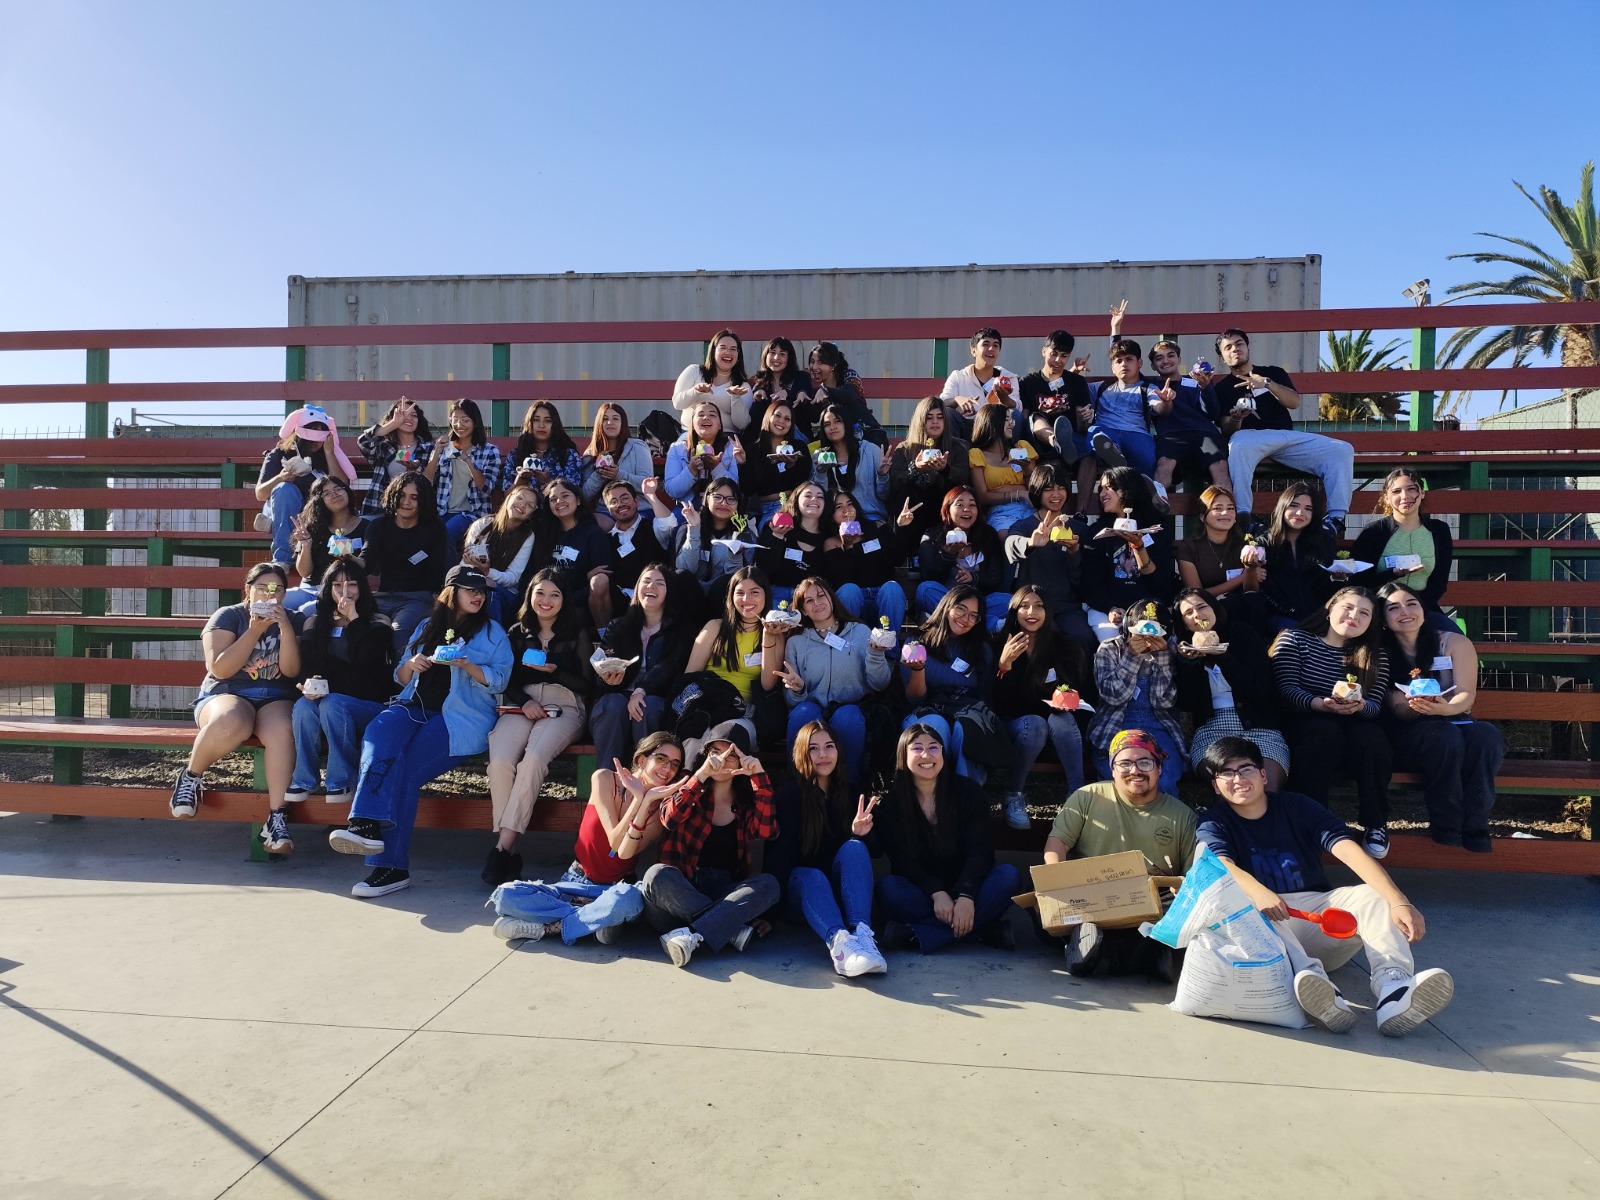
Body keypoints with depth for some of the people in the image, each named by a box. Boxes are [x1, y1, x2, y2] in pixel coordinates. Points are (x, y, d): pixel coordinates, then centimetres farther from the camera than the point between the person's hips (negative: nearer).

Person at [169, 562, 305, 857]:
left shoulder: (292, 620, 11)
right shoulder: (228, 616, 4)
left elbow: (291, 670, -2)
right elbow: (219, 669, -9)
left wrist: (285, 628, -14)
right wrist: (254, 631, -15)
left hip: (275, 698, 2)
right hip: (226, 694, -1)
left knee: (282, 730, -37)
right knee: (231, 723, -40)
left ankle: (277, 817, -34)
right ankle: (191, 776, -10)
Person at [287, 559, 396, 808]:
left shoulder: (377, 625, 6)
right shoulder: (314, 624, 16)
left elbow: (365, 661, -13)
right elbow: (306, 666, 8)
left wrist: (353, 619, -11)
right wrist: (308, 685, -15)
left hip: (369, 705, -3)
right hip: (325, 699, 3)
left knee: (332, 703, -34)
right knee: (303, 705, -31)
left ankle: (343, 780, -22)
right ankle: (303, 779, -17)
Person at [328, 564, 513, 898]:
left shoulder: (493, 633, 13)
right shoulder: (427, 627, 24)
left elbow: (498, 682, 1)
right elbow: (400, 678, 24)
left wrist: (466, 665, -14)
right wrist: (411, 665, 1)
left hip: (460, 717, -4)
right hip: (415, 706, 4)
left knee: (406, 770, -25)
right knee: (379, 734, -32)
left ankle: (391, 864, -25)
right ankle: (367, 824, -44)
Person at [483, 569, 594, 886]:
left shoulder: (577, 633, 12)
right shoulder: (517, 633, 20)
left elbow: (586, 683, 6)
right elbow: (507, 681, 14)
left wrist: (555, 671, -11)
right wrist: (525, 702, -6)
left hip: (565, 706, -2)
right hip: (522, 705, 2)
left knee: (533, 759, -33)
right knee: (500, 761, -29)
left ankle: (503, 847, -30)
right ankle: (507, 851, -24)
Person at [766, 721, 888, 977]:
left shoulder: (849, 792, 8)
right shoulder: (790, 793, -5)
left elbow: (875, 851, 5)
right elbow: (779, 852, -15)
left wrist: (861, 833, -19)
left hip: (840, 892, 3)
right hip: (802, 889, -3)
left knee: (854, 847, -26)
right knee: (811, 876, -35)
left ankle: (862, 933, -46)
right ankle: (839, 942, -63)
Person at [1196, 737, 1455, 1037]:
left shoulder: (1296, 807, 5)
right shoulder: (1212, 823, 2)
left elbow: (1349, 850, -11)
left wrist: (1399, 902, -28)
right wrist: (1258, 893, -44)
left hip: (1321, 915, 3)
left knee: (1374, 894, -21)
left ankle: (1393, 989, -44)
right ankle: (1314, 982, -56)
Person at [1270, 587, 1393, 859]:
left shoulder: (1375, 655, 11)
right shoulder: (1295, 639, 1)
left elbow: (1376, 705, -1)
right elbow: (1286, 690, -10)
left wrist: (1360, 706, -26)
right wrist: (1319, 703, -29)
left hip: (1354, 724, 3)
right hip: (1304, 723, -3)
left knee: (1370, 736, -31)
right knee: (1326, 732, -36)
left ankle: (1376, 824, -17)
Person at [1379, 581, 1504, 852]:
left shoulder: (1455, 643, 3)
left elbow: (1467, 695, -7)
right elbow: (1398, 710, -5)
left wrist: (1445, 708, -32)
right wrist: (1416, 707, -30)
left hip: (1455, 723, 2)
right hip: (1407, 737, -2)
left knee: (1487, 736, -32)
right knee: (1445, 736, -35)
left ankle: (1474, 830, -26)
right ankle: (1446, 830, -25)